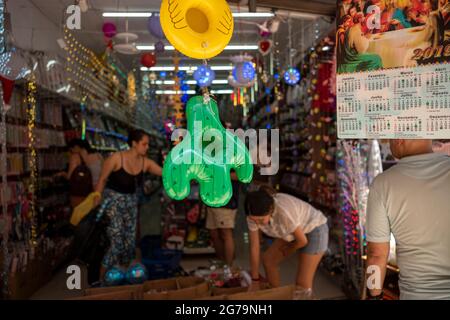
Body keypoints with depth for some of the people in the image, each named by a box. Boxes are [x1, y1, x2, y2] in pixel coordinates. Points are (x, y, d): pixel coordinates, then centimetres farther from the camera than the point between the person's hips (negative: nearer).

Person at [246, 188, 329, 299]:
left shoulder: (284, 212, -40)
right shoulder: (255, 214, -21)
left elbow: (302, 240, -23)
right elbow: (254, 247, -12)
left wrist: (287, 251, -2)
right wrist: (255, 281, -7)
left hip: (314, 230, -7)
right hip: (295, 230, 7)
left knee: (302, 286, -10)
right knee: (268, 260, 10)